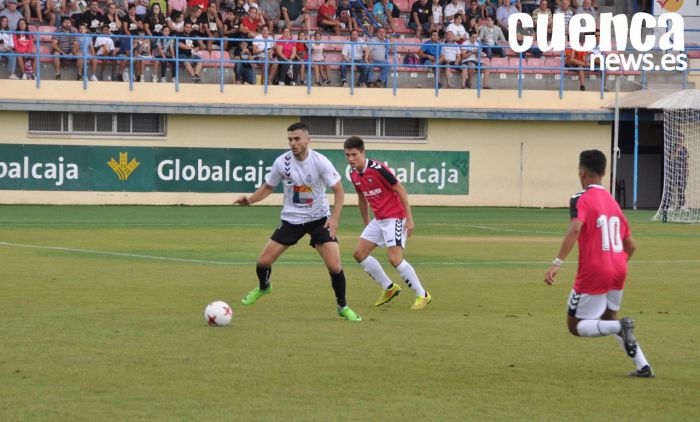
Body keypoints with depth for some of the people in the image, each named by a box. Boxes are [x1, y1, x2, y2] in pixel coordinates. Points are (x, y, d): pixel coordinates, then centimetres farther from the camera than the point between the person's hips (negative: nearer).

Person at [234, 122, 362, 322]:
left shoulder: (320, 162, -17)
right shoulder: (282, 162, -11)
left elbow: (338, 190, -10)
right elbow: (268, 187, 5)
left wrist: (334, 218, -22)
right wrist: (250, 200, -13)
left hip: (319, 219, -2)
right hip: (291, 220, 2)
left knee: (335, 266, -15)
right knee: (263, 262, -1)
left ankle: (343, 306, 9)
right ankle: (263, 287, 34)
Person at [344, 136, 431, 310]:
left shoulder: (377, 169, -20)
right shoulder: (354, 175, 4)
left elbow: (400, 190, -16)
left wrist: (409, 218, -18)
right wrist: (366, 223, 24)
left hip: (394, 218, -9)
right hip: (378, 220, 9)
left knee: (394, 258, -18)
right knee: (359, 253, 5)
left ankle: (422, 295, -5)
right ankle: (389, 288, 17)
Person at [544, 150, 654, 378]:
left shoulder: (581, 199, -7)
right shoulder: (613, 201, 14)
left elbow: (575, 229, -26)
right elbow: (630, 245, 17)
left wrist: (557, 263, -30)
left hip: (592, 274, -7)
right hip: (618, 272, 7)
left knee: (575, 325, 6)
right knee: (608, 318, 26)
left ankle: (620, 327, -21)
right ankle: (643, 366, 12)